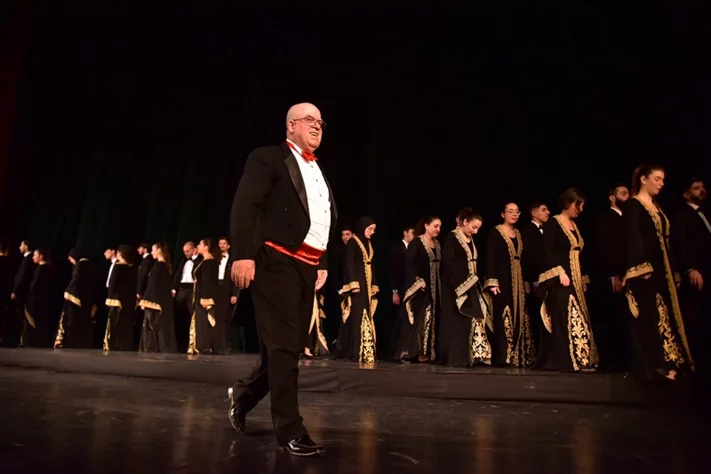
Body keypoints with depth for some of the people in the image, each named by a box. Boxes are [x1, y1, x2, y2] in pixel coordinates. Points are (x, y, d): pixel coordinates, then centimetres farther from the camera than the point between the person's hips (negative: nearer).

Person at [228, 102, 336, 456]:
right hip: (277, 262, -8)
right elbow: (245, 206, -11)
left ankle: (244, 394, 34)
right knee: (283, 345, -5)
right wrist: (243, 255, -22)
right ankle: (289, 429, 6)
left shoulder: (320, 172, 22)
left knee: (293, 344, 13)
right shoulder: (268, 158, 0)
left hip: (307, 267, 8)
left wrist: (323, 264, 16)